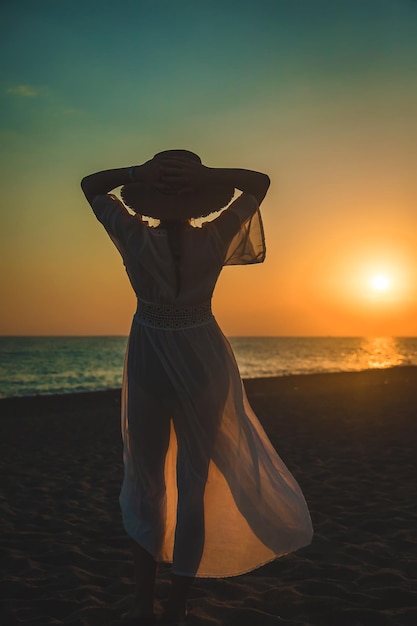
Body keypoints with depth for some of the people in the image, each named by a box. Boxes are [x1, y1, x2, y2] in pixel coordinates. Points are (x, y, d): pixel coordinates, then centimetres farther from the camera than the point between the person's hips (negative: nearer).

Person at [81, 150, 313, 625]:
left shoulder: (136, 239, -12)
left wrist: (137, 172, -12)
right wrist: (209, 174, -15)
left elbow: (90, 186, 3)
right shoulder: (214, 240, -12)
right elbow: (260, 183, 0)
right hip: (203, 367, -1)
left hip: (148, 367, 1)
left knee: (145, 480, 15)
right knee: (193, 484, 8)